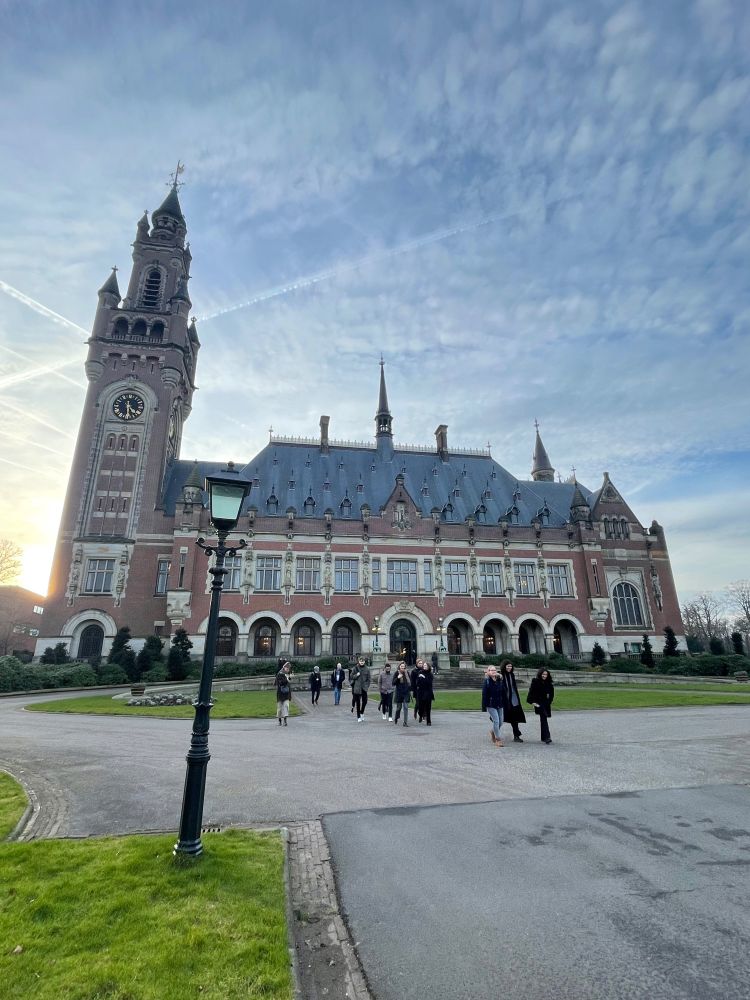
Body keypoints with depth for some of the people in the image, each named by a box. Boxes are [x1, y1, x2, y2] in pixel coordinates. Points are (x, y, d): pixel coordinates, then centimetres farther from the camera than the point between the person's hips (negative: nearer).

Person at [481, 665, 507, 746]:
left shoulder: (500, 681, 5)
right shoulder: (486, 682, -9)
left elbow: (504, 694, 9)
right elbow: (484, 695, -9)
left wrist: (505, 704, 6)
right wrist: (484, 707, -11)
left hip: (499, 705, 5)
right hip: (491, 705, -5)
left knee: (500, 722, 9)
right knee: (496, 721, -11)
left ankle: (492, 732, 37)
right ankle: (498, 739, 3)